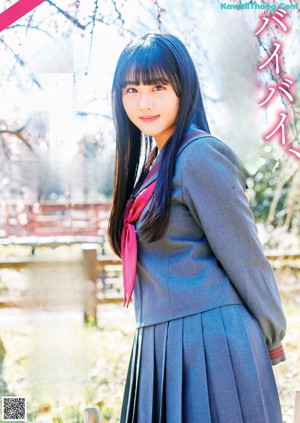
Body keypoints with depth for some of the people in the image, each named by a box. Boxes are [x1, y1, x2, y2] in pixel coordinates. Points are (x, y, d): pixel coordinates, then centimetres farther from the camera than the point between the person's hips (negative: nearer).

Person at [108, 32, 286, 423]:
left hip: (210, 342, -8)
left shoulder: (200, 156, -13)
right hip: (159, 347, 8)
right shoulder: (150, 165, 13)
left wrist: (271, 338, -3)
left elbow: (246, 258, -11)